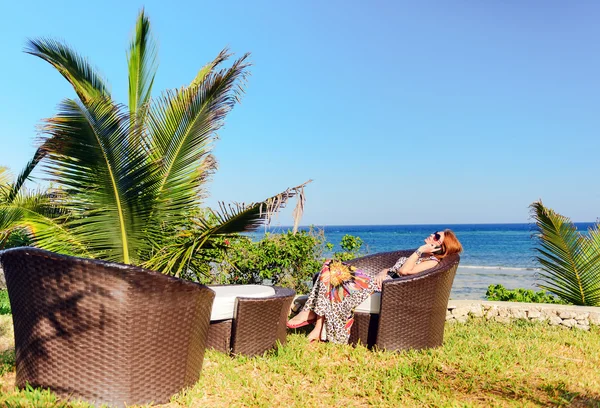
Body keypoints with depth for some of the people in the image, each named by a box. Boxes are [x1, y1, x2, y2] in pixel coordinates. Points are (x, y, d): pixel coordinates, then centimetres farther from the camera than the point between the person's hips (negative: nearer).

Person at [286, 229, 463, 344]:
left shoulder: (432, 261, -2)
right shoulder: (417, 255, 27)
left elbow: (404, 270, -17)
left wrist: (421, 250, -10)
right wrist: (382, 272, 3)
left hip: (384, 288, -9)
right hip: (379, 280, 9)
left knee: (336, 275, -23)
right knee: (332, 266, -7)